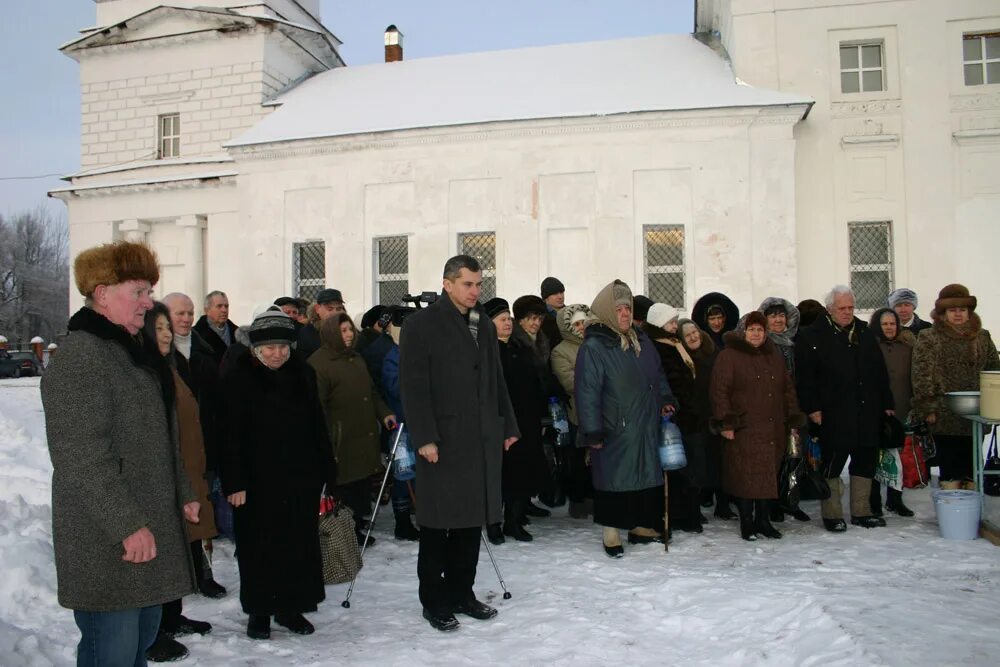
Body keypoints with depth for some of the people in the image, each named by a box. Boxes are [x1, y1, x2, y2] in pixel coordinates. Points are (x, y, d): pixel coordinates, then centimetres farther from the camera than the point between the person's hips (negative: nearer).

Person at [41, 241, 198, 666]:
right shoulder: (79, 356, -16)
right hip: (108, 543, -9)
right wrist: (126, 523, -23)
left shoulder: (133, 351, 15)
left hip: (152, 527, 10)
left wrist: (183, 493, 21)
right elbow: (81, 456, -23)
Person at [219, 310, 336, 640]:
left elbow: (318, 426, 9)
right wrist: (234, 482, -13)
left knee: (300, 545, 9)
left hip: (301, 478, 4)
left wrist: (325, 471, 6)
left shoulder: (303, 374, 7)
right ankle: (259, 612, 22)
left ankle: (292, 607, 25)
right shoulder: (239, 378, -5)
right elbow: (231, 434, -8)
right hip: (259, 480, -3)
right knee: (260, 547, 6)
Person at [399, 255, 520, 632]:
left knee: (471, 521, 12)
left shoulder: (485, 326, 14)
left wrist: (508, 425, 14)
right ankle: (434, 602, 17)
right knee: (437, 525, 3)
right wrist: (424, 437, -16)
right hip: (442, 441, -6)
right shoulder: (422, 325, -5)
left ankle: (461, 593, 26)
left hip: (483, 440, 6)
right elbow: (414, 386, -11)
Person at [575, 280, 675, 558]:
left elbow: (657, 374, 23)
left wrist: (665, 399, 8)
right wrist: (593, 431, -18)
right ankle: (611, 533, 15)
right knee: (614, 478, 1)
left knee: (648, 476, 14)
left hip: (646, 426, 7)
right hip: (615, 430, -7)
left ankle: (641, 526, 29)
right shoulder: (593, 347, -12)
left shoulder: (641, 340, 12)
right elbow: (587, 391, -16)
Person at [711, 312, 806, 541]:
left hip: (773, 430, 6)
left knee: (770, 476, 9)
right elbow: (720, 391, -9)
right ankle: (747, 522, 9)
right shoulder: (729, 356, -3)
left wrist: (794, 419, 13)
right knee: (745, 477, -4)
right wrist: (725, 422, -14)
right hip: (744, 430, -6)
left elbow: (788, 389, 20)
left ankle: (763, 520, 22)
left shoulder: (775, 356, 16)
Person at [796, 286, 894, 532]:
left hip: (867, 413, 6)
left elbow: (880, 372, 17)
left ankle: (861, 512, 26)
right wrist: (812, 408, -14)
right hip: (833, 416, -6)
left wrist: (887, 404, 13)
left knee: (866, 462, 12)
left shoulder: (865, 333, 14)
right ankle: (832, 515, 11)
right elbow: (805, 377, -9)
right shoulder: (812, 336, -5)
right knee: (832, 464, 0)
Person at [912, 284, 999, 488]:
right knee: (950, 471, -1)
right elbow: (922, 376, -7)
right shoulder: (928, 338, -1)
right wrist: (927, 408, -12)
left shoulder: (982, 337, 11)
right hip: (945, 416, -4)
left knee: (972, 468, 10)